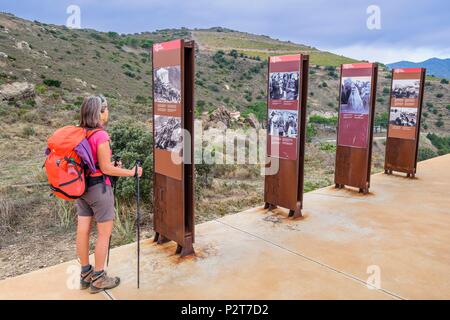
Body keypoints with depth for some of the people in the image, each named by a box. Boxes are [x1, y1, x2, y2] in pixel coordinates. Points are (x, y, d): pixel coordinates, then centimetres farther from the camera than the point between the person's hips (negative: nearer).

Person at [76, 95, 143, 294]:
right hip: (99, 188, -8)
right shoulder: (100, 135, -20)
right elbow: (106, 168, -17)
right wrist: (131, 172, -6)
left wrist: (112, 166, 17)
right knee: (104, 233, 6)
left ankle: (85, 274, 31)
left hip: (81, 186, 8)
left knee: (83, 230, 14)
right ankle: (98, 279, 18)